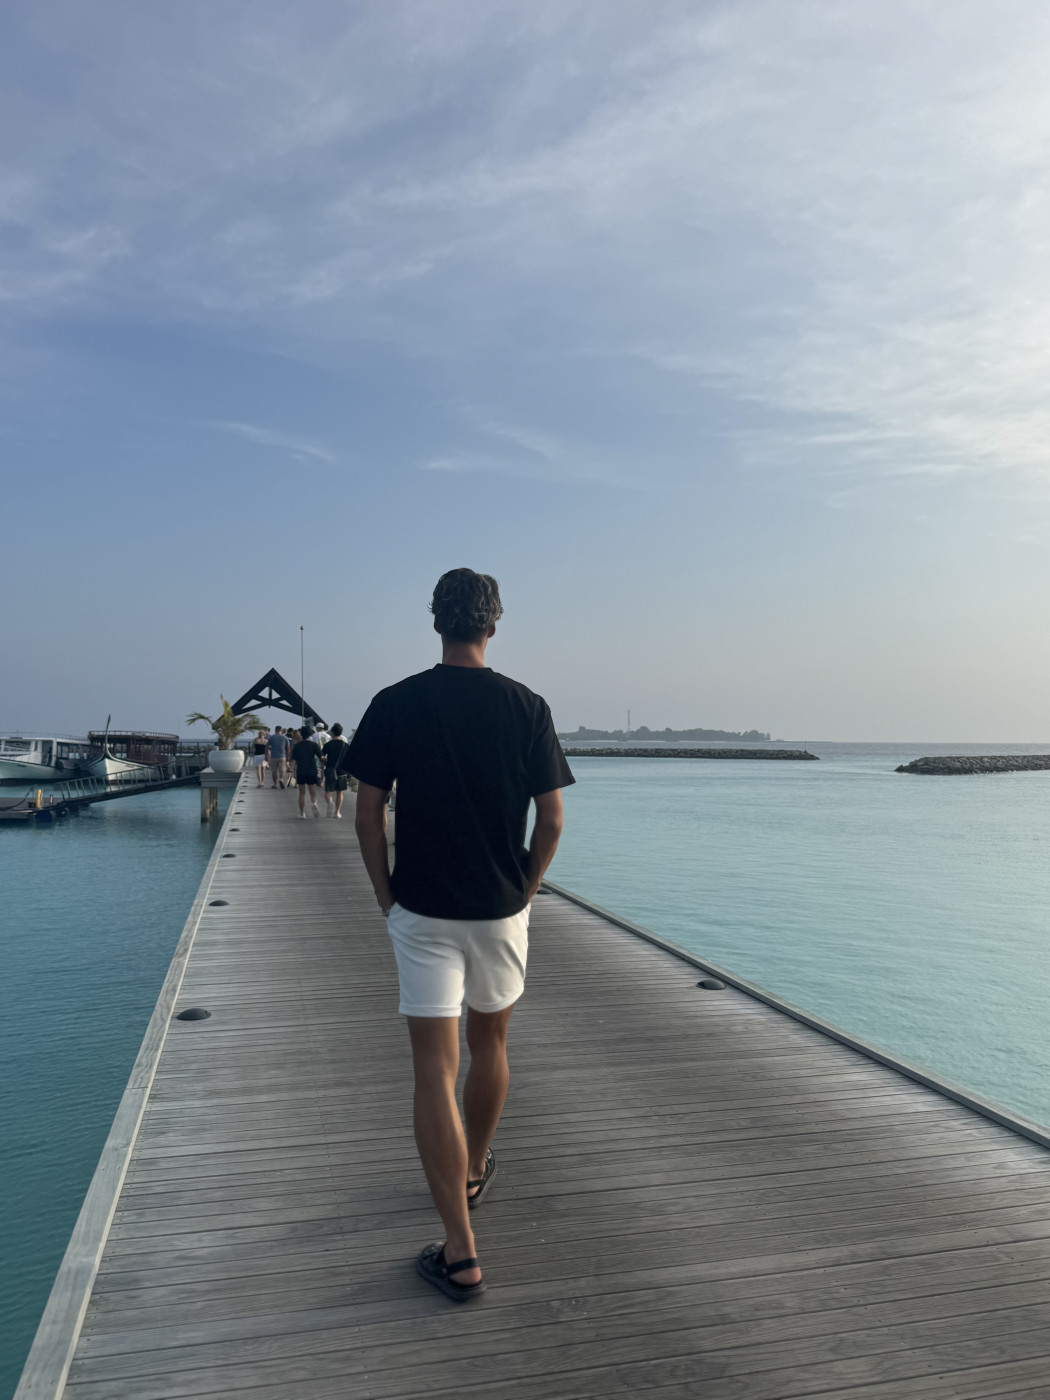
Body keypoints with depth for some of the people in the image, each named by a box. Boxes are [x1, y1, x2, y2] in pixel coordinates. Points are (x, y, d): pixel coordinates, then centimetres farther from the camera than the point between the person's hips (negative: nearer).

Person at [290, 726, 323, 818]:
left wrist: (294, 775, 8)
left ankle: (302, 813, 12)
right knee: (313, 793, 4)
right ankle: (314, 803, -28)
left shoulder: (296, 746, 4)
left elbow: (293, 761, 3)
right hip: (312, 772, -1)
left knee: (302, 793, 12)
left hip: (300, 772, 1)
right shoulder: (314, 745, -1)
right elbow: (321, 758, -6)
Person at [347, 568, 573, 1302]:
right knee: (490, 1042, 23)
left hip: (421, 912, -1)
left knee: (435, 1070, 1)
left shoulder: (395, 704, -6)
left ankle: (460, 1251, 1)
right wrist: (524, 891, 9)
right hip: (500, 910, 2)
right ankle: (474, 1171, 43)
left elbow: (369, 813, -4)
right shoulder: (526, 707, -5)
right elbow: (551, 819, -4)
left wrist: (387, 897, 7)